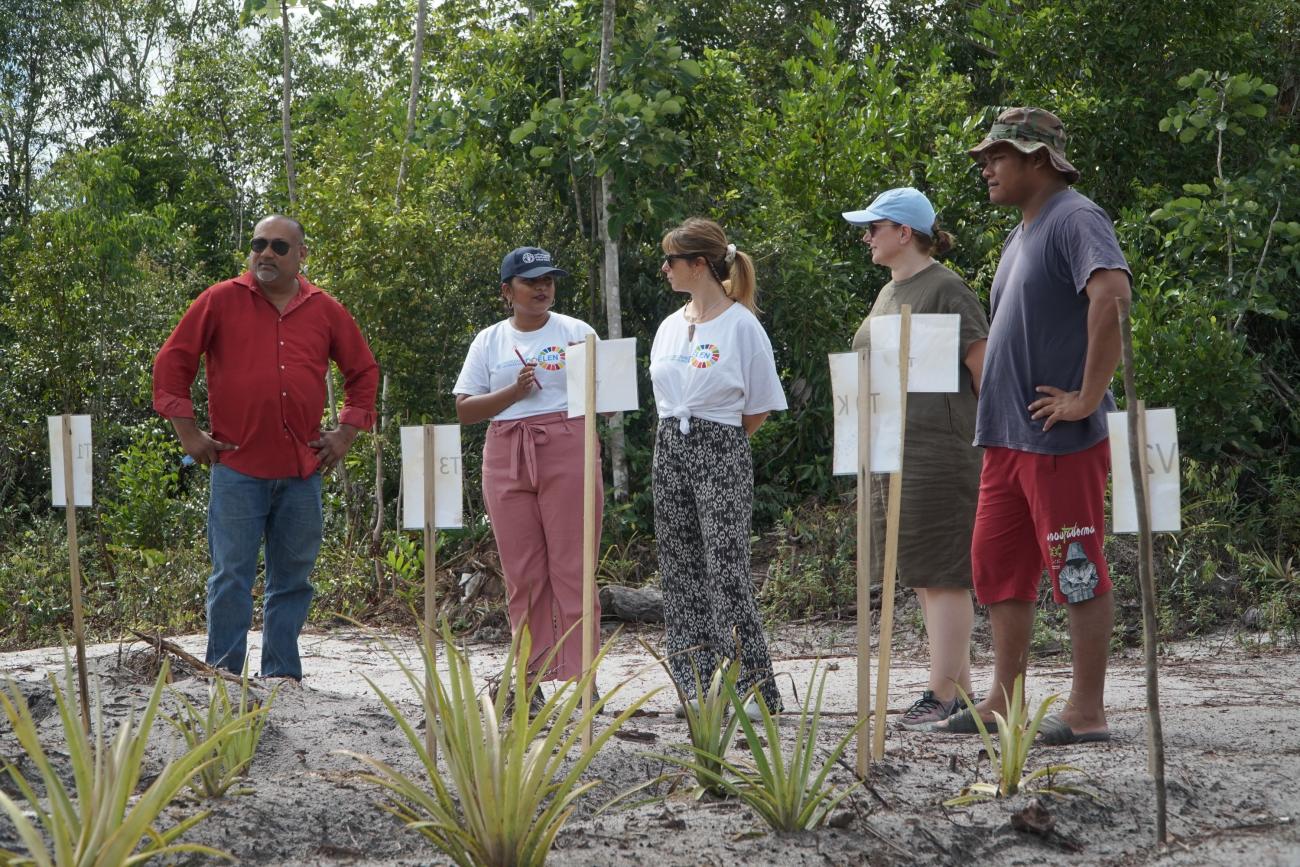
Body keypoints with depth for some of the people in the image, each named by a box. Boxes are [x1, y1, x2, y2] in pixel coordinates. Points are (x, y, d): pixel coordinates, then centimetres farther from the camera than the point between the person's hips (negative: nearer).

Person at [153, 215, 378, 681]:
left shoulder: (325, 311, 10)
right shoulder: (221, 301, 2)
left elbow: (364, 371, 22)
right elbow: (172, 362, 4)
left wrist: (345, 433, 13)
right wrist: (188, 433, 0)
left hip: (303, 470, 3)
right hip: (237, 468, -3)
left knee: (293, 579, 8)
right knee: (232, 576, -3)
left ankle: (283, 677, 15)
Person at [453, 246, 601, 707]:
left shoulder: (576, 332, 8)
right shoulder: (490, 341, 12)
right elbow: (464, 410, 6)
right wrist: (514, 391, -7)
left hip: (567, 452, -2)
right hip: (507, 459, 2)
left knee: (571, 567, -7)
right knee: (522, 573, 2)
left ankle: (580, 676, -7)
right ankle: (532, 678, 7)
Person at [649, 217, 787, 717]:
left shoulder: (741, 325, -6)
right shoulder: (670, 327, 13)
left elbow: (758, 410, -3)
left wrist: (714, 439, 2)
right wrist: (680, 436, 9)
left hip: (721, 451, -7)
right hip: (670, 449, 7)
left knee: (726, 569, -12)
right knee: (681, 571, 5)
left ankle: (754, 686, -8)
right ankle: (696, 686, 10)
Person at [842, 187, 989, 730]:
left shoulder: (944, 290, -10)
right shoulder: (889, 292, 18)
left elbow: (984, 366, -12)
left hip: (937, 446, -10)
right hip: (891, 450, 10)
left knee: (942, 573, -7)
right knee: (925, 577, 11)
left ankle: (943, 694, -7)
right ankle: (960, 685, 16)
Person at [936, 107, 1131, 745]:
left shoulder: (1075, 220, -12)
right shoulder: (1022, 233, 18)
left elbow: (1113, 294, -29)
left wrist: (1087, 398, -26)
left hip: (1061, 439, -10)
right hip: (1006, 435, 10)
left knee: (1077, 571, -4)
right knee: (997, 565, 12)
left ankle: (1087, 711, 1)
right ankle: (1004, 698, 20)